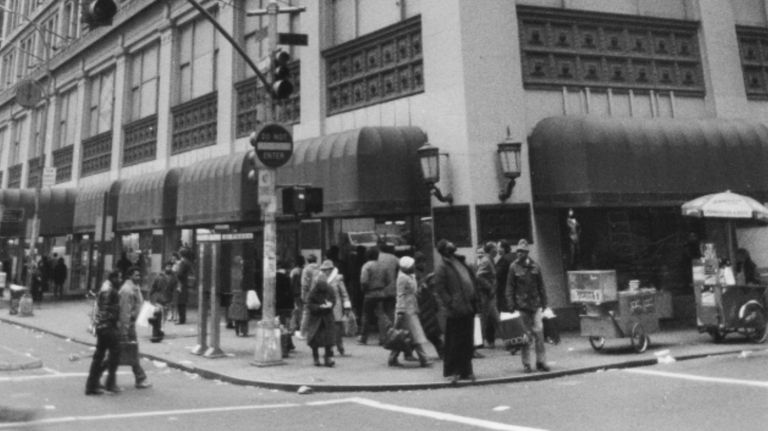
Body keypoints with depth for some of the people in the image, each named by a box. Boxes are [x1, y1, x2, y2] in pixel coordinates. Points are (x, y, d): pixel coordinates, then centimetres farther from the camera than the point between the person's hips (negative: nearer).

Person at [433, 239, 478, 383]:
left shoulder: (458, 261, 15)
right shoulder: (441, 266, -9)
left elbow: (471, 279, 20)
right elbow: (440, 289, -13)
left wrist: (474, 299, 12)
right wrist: (451, 304, -18)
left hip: (468, 308, 8)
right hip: (455, 312, -8)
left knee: (467, 342, 13)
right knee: (454, 342, 0)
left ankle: (466, 371, 24)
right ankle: (452, 371, 12)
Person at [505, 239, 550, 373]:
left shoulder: (535, 266, 6)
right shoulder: (514, 267, 0)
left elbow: (541, 285, 11)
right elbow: (510, 287, 0)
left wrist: (543, 302, 7)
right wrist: (511, 305, -5)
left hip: (535, 303, 2)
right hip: (521, 305, -2)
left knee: (538, 331, -2)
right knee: (525, 334, 3)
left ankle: (541, 361, 10)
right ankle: (526, 363, 12)